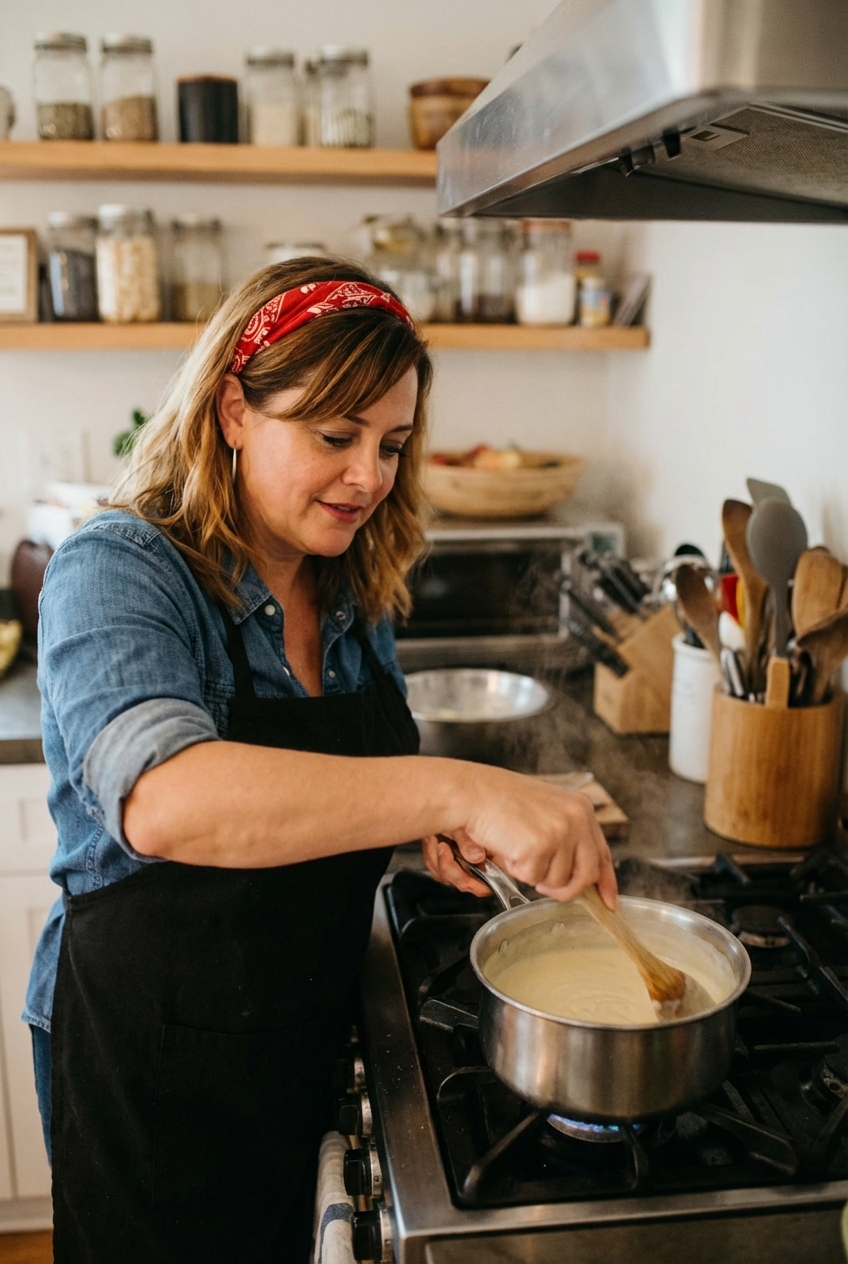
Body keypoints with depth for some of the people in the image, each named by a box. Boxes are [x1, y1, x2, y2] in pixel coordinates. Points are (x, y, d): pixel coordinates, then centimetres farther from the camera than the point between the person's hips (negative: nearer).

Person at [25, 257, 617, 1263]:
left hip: (306, 1030, 6)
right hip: (151, 1055, -6)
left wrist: (428, 820, -9)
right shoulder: (117, 573, -22)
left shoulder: (352, 592, 0)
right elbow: (164, 801, -41)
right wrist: (454, 789, -48)